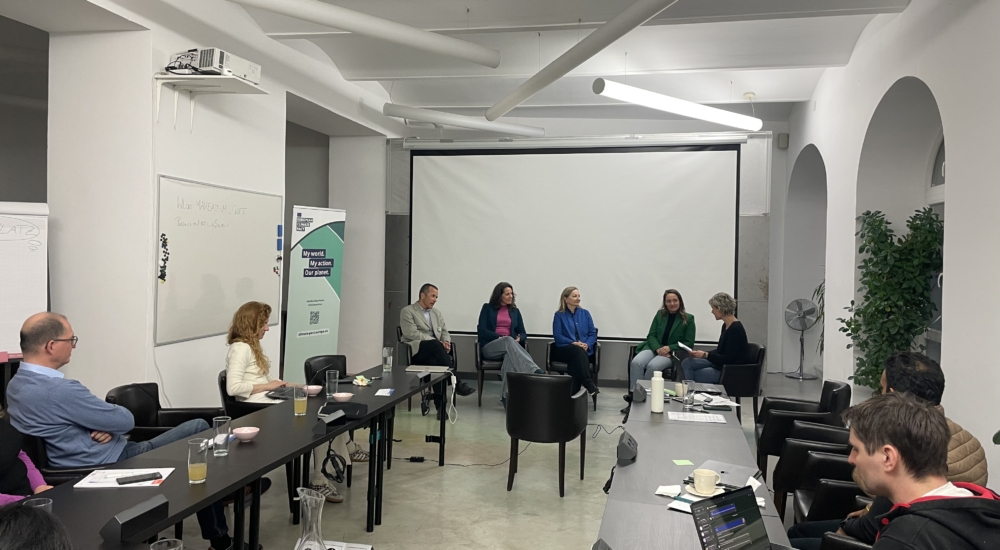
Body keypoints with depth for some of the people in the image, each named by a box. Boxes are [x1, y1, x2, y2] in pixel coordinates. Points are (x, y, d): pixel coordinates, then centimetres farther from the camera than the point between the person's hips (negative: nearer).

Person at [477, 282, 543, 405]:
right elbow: (481, 330, 1)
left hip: (510, 347, 2)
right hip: (490, 347, -2)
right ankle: (535, 371, -54)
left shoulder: (515, 311, 21)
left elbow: (523, 333, 16)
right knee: (509, 341, -37)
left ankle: (507, 395, -47)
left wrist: (519, 338, -9)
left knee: (510, 355, -38)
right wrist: (499, 337, -12)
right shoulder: (487, 308, 13)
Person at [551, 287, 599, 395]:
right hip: (565, 350, -2)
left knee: (576, 358, -35)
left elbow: (593, 333, 11)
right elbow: (557, 336, -1)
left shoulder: (585, 313, 16)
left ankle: (574, 392, -41)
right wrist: (573, 343, -16)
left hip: (584, 350, 2)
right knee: (578, 350, -37)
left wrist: (587, 345, -10)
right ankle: (589, 384, -46)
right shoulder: (559, 315, 8)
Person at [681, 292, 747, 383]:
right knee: (686, 363, -2)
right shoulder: (725, 326, 9)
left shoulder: (736, 329, -20)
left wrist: (705, 355, -16)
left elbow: (728, 358, -21)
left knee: (692, 374, -12)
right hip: (721, 364, 9)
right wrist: (703, 353, 2)